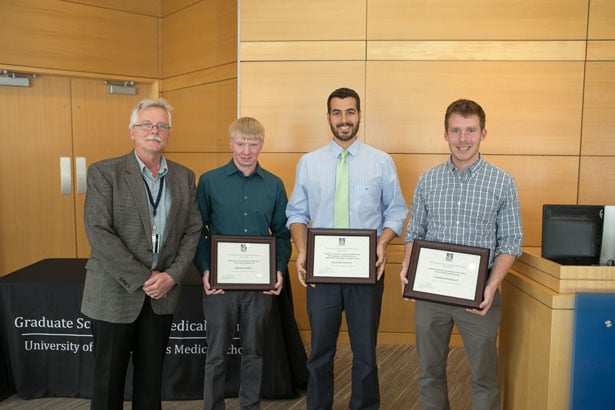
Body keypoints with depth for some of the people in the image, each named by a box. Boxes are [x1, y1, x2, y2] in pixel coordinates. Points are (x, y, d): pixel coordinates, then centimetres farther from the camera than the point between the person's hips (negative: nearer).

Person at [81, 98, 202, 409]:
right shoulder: (104, 172, -6)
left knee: (151, 378, 15)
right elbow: (98, 233, -14)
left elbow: (192, 231, 5)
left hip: (162, 294, 3)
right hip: (114, 294, -3)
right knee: (109, 378, 11)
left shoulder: (184, 177, 6)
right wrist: (142, 279, -16)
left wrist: (172, 275, -9)